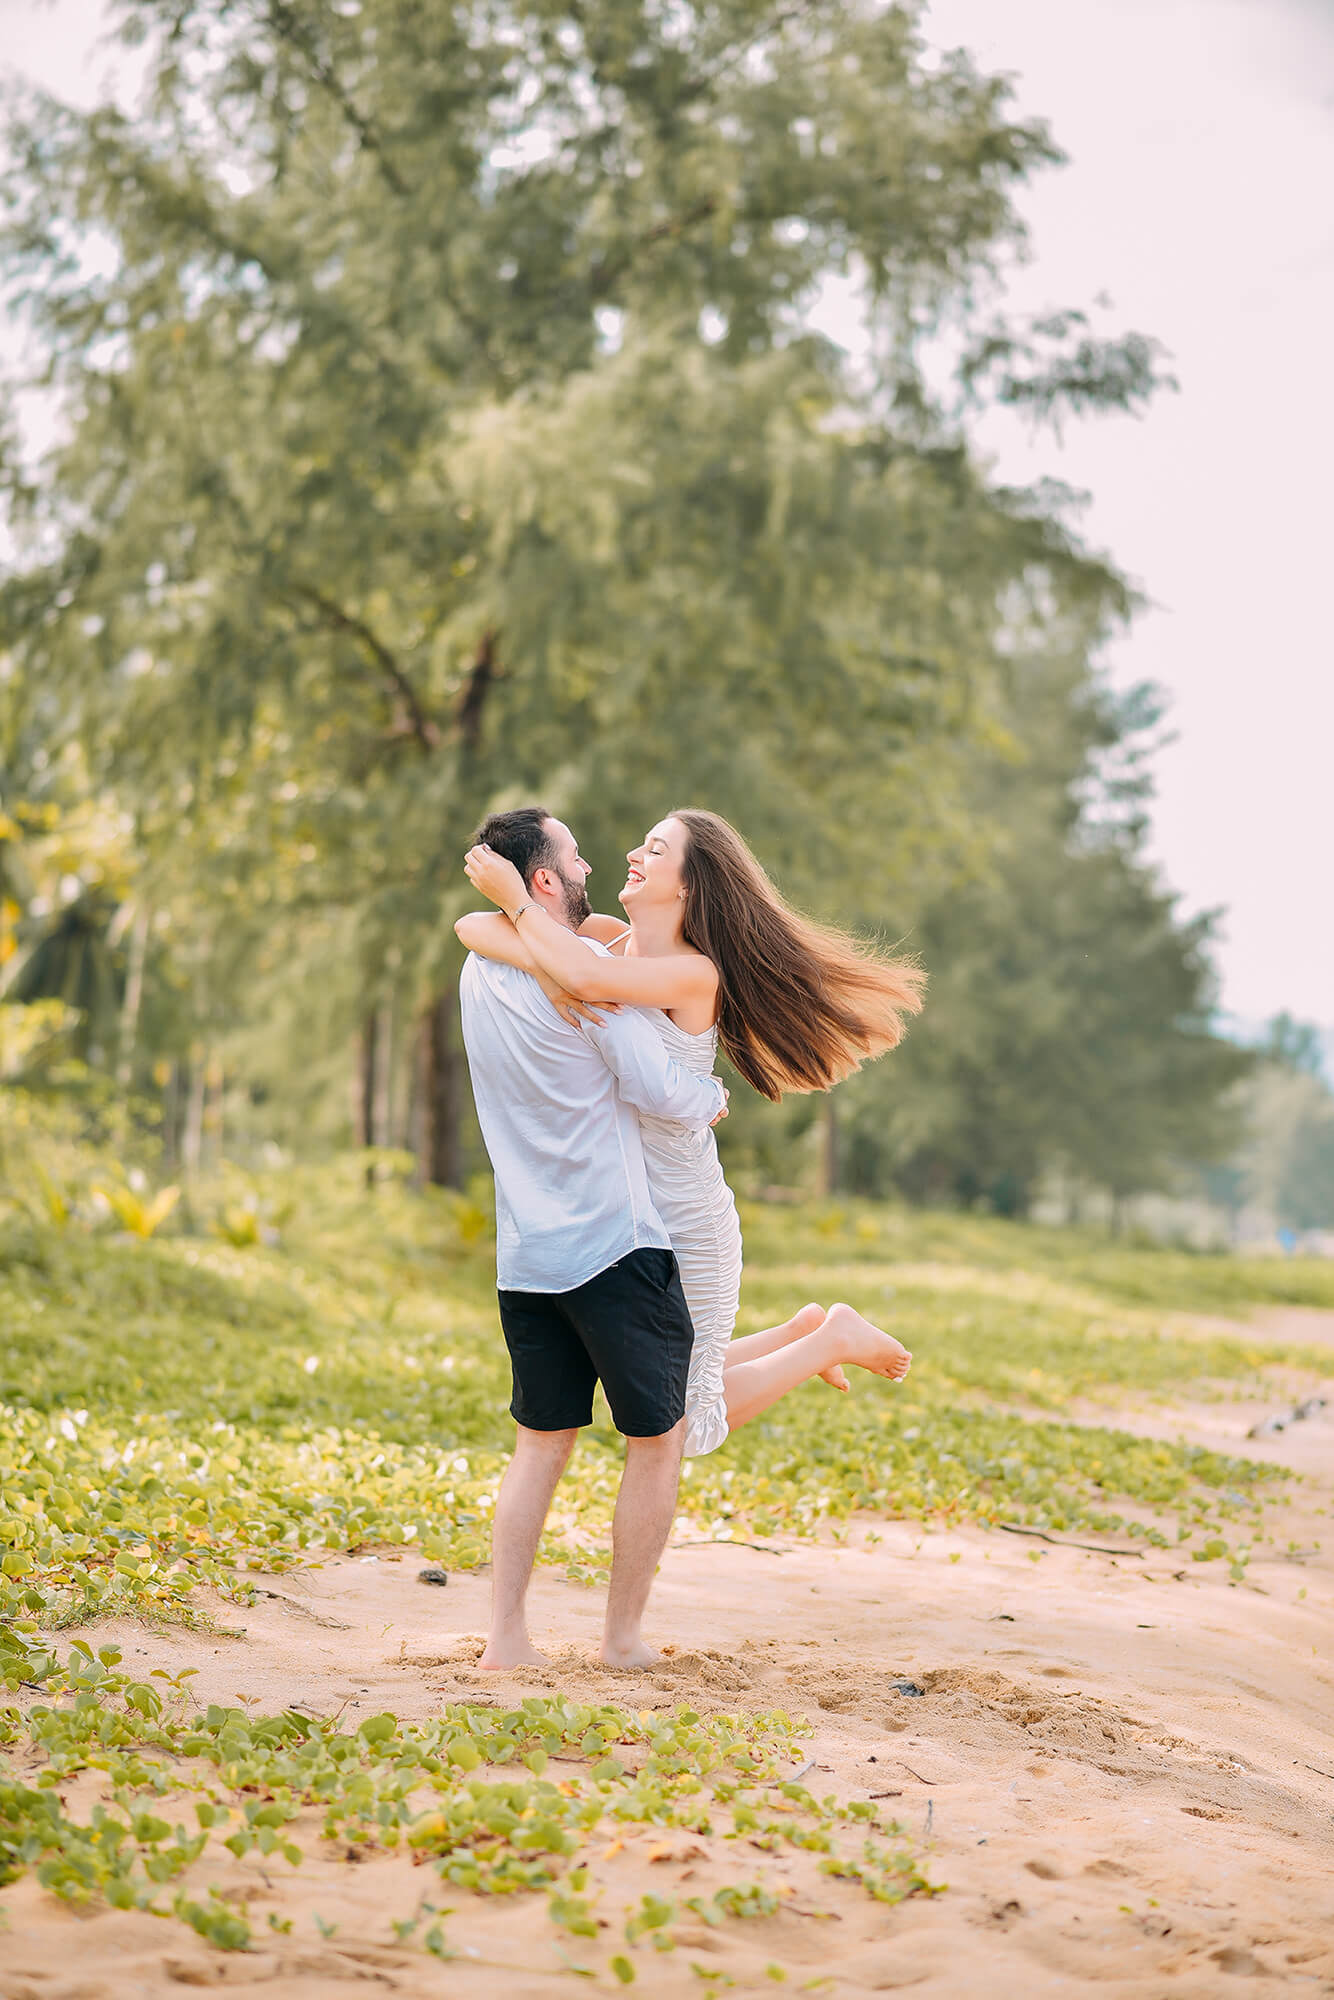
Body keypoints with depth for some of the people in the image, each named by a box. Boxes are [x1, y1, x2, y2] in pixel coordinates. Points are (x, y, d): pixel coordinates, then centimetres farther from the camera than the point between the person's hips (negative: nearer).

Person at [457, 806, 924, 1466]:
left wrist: (516, 898, -26)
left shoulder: (695, 974, -18)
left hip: (686, 1225, -7)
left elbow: (589, 976, -37)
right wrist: (544, 966, -25)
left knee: (687, 1424, 5)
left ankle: (835, 1337, 21)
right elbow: (471, 927, -9)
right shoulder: (602, 937, 1)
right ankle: (803, 1331, 36)